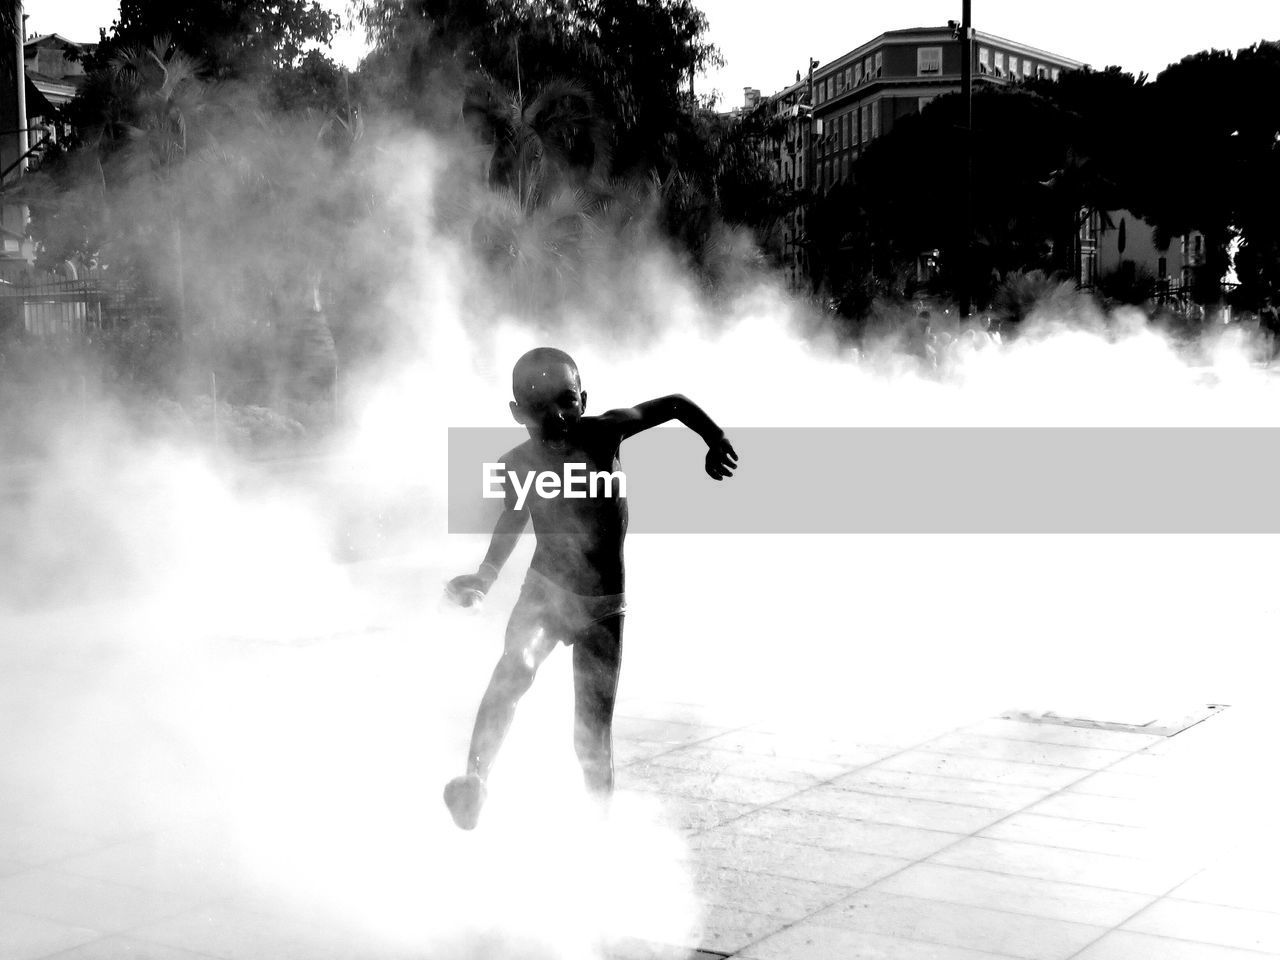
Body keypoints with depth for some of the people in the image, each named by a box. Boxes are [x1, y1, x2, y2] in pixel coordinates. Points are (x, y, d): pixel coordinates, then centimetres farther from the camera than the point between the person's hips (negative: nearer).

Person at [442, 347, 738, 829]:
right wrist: (485, 576, 7)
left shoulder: (602, 433, -13)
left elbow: (676, 404, -4)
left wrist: (716, 441, -16)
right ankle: (474, 781, -32)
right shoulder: (518, 464, -9)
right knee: (513, 668, -31)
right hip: (544, 590, 0)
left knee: (593, 732, -1)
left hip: (602, 604, 0)